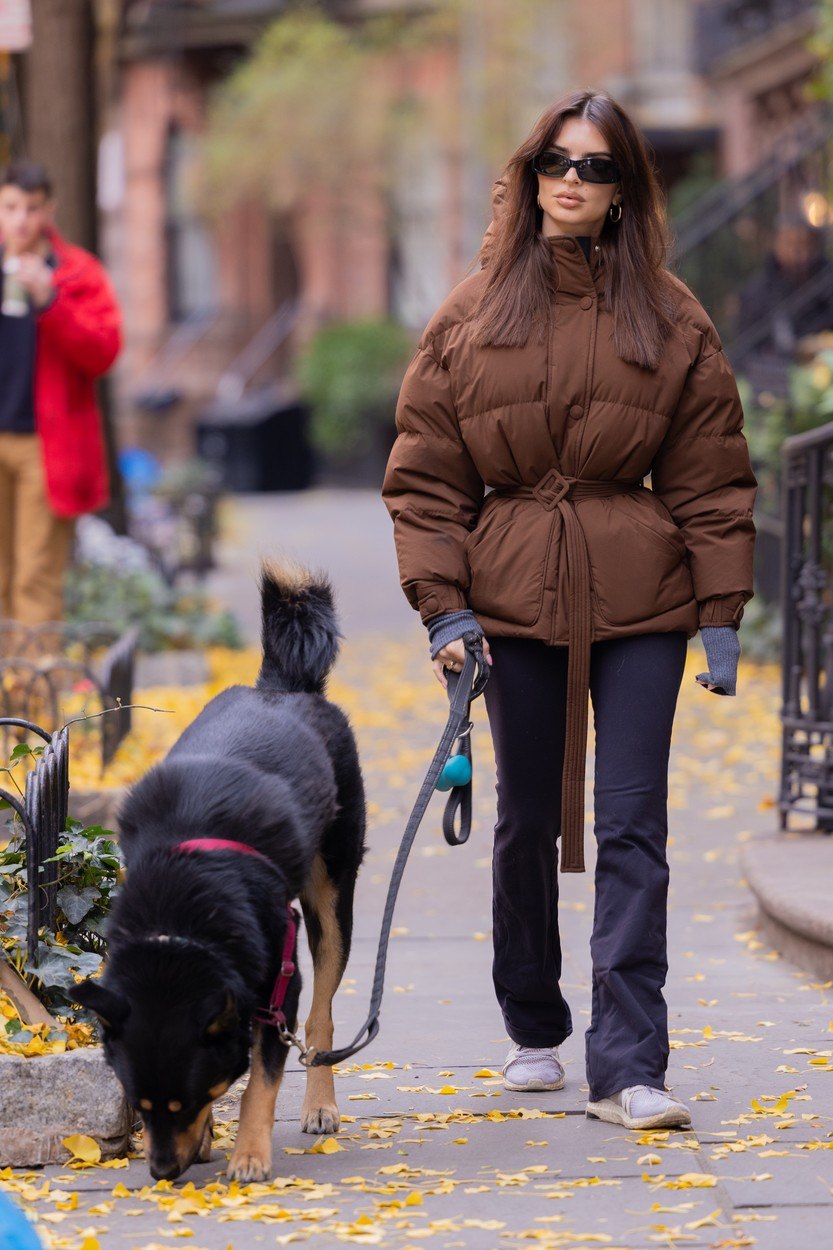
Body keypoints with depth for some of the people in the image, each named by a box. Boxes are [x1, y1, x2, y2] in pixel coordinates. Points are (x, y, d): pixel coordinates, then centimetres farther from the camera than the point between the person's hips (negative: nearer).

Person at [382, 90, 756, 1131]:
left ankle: (628, 1067, -7)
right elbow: (425, 474, 5)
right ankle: (533, 1032, 28)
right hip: (513, 597, 1)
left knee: (632, 825, -6)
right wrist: (442, 603, -4)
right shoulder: (471, 318, 5)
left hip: (640, 600, -1)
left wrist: (721, 614, -1)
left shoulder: (672, 322, 3)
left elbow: (711, 479, 4)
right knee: (527, 819, 10)